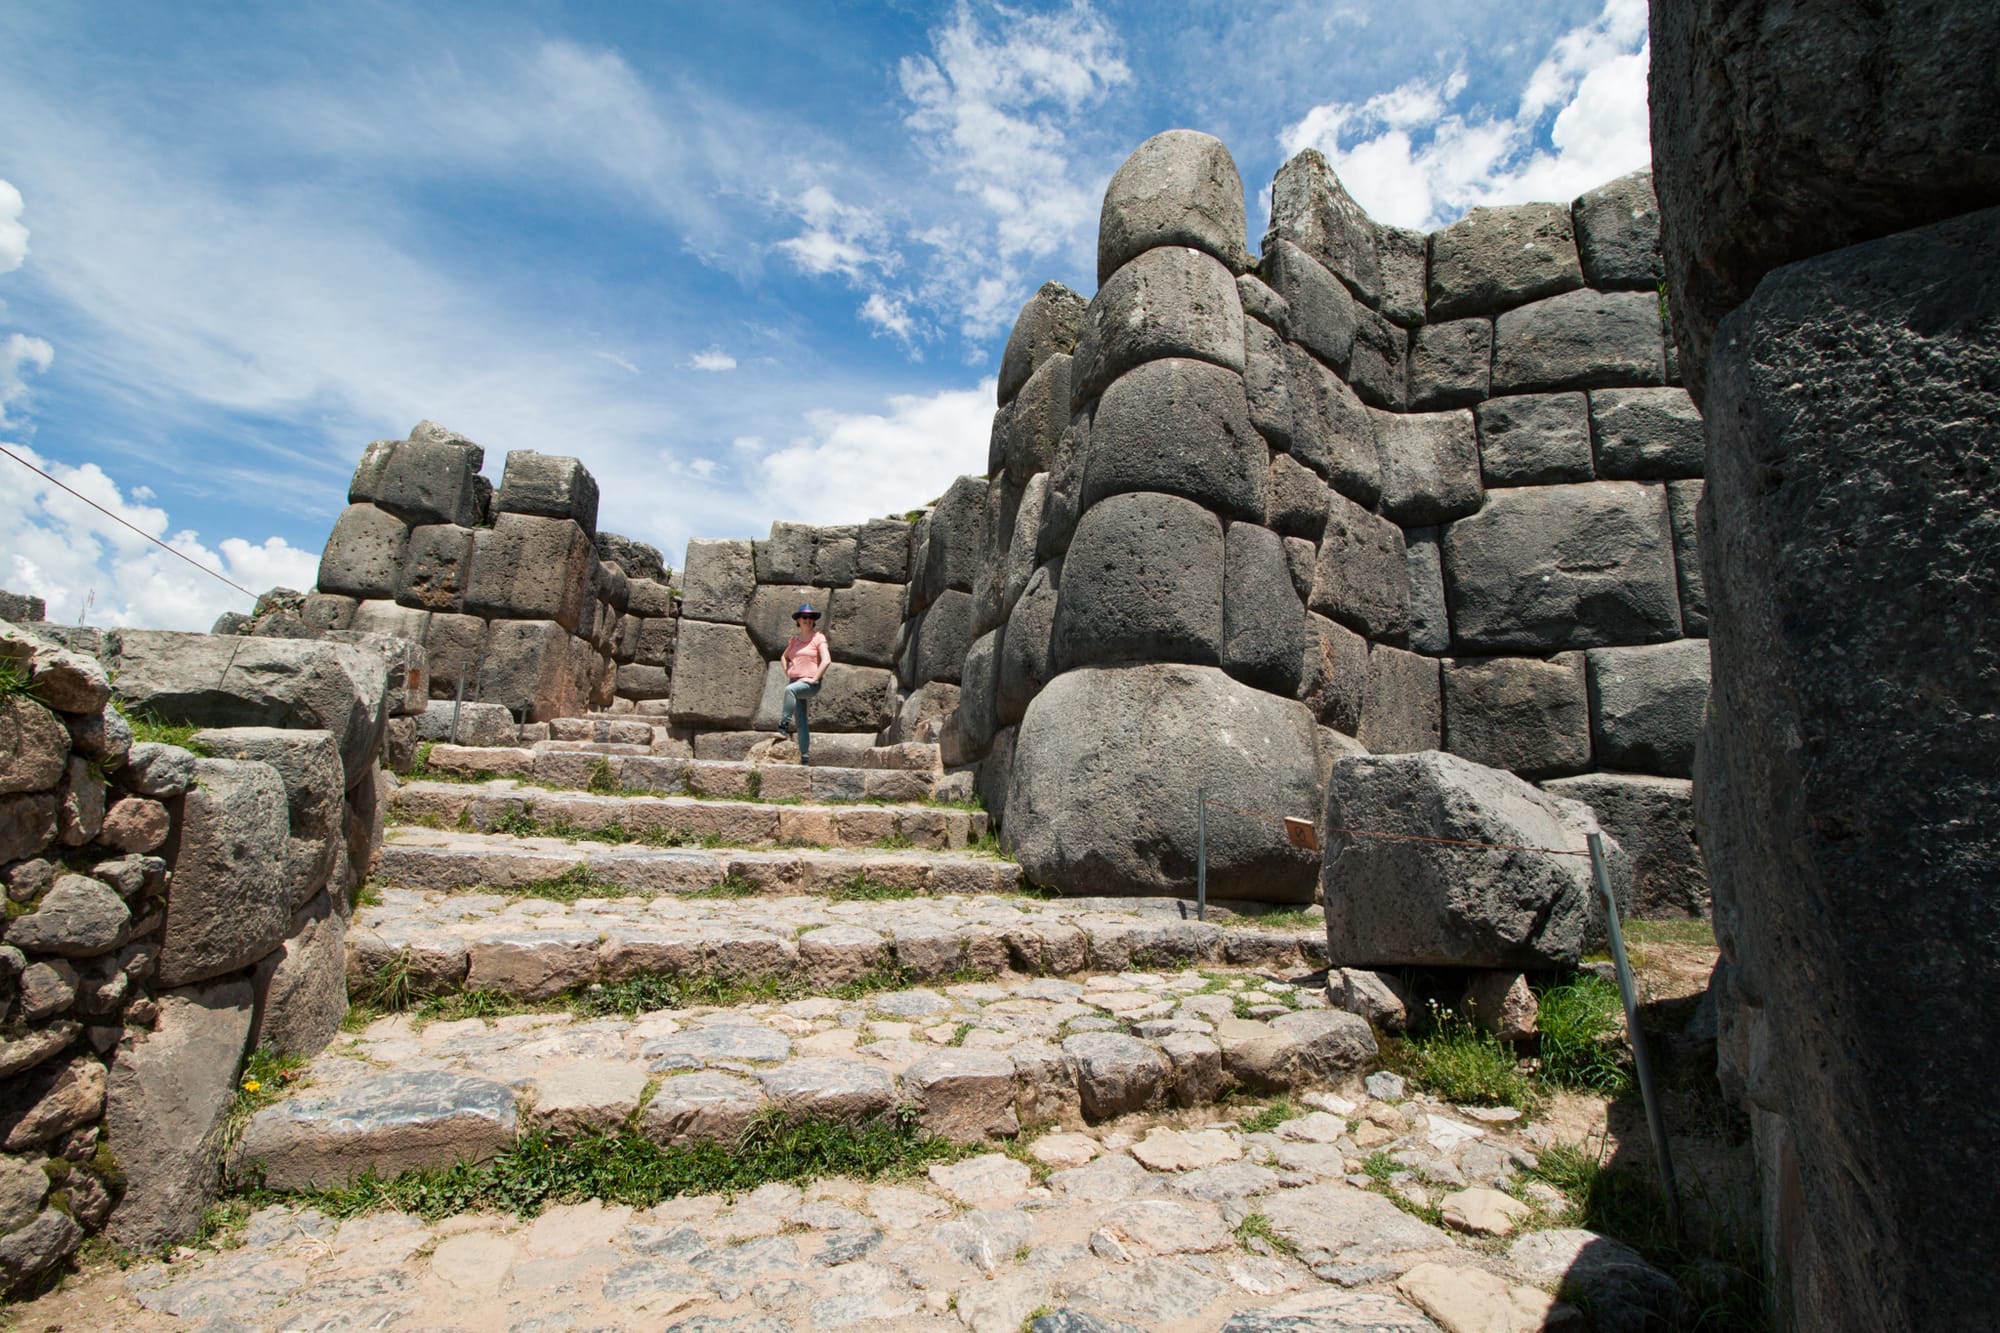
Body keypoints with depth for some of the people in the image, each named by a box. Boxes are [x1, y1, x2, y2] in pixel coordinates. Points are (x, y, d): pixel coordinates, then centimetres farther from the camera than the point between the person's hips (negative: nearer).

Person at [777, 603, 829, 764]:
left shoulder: (818, 638, 0)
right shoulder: (795, 638, 16)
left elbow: (826, 660, -11)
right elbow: (785, 657, 32)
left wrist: (814, 679, -15)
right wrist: (787, 673, 15)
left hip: (810, 684, -6)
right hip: (796, 682, 6)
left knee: (790, 689, -37)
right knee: (801, 722, 4)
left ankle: (783, 726, -35)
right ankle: (805, 757, 8)